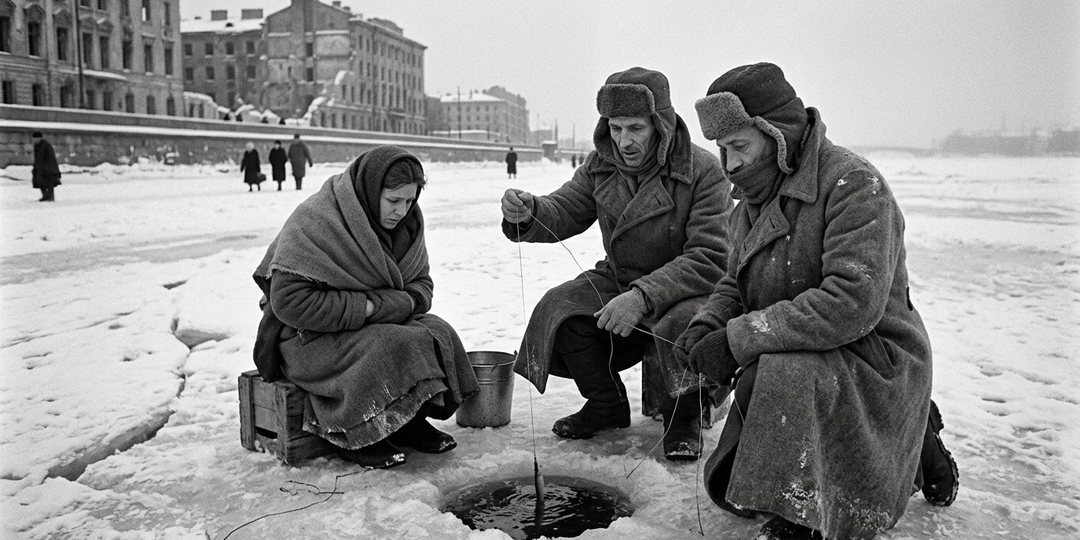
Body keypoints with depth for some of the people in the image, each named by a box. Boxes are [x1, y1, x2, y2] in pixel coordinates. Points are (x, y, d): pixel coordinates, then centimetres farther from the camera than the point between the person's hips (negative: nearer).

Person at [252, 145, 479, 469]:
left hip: (380, 322, 7)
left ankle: (409, 421, -1)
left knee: (438, 333, -16)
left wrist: (404, 303, -14)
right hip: (310, 336, -7)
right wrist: (365, 308, -25)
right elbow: (289, 300, -25)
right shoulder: (316, 220, -20)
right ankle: (353, 437, -12)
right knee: (391, 346, -30)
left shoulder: (407, 221, 3)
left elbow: (421, 283, 12)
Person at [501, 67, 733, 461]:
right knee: (559, 309, -19)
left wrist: (644, 296, -37)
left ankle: (683, 417, -2)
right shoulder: (601, 165, 0)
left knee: (684, 325, -36)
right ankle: (607, 405, 7)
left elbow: (712, 258, -25)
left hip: (686, 287, -4)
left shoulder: (704, 171, -19)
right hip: (618, 281, 5)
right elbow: (563, 212, -2)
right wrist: (529, 213, -28)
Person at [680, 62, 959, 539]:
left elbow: (853, 303, -31)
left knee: (780, 377, -38)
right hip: (807, 367, 9)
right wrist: (706, 325, -10)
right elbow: (735, 286, 14)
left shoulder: (854, 183, -20)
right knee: (729, 487, 12)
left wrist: (737, 339, -31)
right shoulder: (753, 199, 7)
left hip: (872, 360, -9)